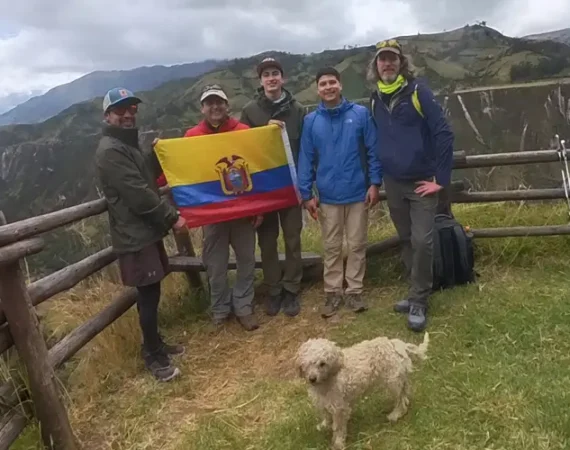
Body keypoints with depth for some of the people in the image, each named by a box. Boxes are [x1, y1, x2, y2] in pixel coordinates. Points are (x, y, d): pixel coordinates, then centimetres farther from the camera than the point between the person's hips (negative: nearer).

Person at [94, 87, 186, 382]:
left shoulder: (128, 144, 16)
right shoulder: (110, 151, -17)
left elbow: (147, 177, 21)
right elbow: (137, 194, -22)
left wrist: (156, 154, 7)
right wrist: (171, 217, -15)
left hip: (147, 231, 10)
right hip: (135, 236, -10)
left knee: (152, 293, 16)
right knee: (148, 296, -3)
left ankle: (155, 345, 30)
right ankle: (154, 357, 10)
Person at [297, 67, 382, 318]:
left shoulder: (360, 114, -2)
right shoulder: (311, 121, 2)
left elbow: (372, 151, -1)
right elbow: (306, 159, 2)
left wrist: (375, 183, -7)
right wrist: (306, 194, -1)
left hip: (358, 193, -1)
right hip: (328, 196, 1)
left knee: (357, 245, 9)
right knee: (331, 248, 11)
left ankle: (354, 291, 22)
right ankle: (332, 292, 23)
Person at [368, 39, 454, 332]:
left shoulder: (418, 92, -10)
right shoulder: (375, 100, 5)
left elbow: (443, 134, -13)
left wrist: (441, 178, -15)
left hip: (422, 182, -5)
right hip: (393, 184, 5)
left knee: (421, 241, -9)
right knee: (406, 241, 13)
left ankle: (418, 302, 6)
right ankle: (418, 292, 27)